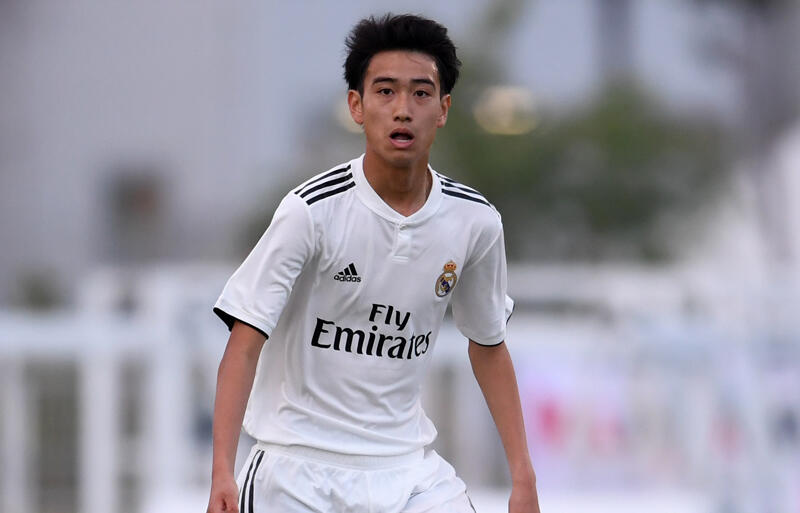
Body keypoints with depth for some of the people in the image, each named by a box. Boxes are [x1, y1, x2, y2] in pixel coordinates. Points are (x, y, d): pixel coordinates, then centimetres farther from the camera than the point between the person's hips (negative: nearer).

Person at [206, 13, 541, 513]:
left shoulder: (475, 222, -3)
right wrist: (223, 473, -25)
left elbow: (488, 346, 11)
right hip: (298, 470, -3)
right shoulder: (313, 210, -15)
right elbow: (245, 342, -15)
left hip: (409, 468, 3)